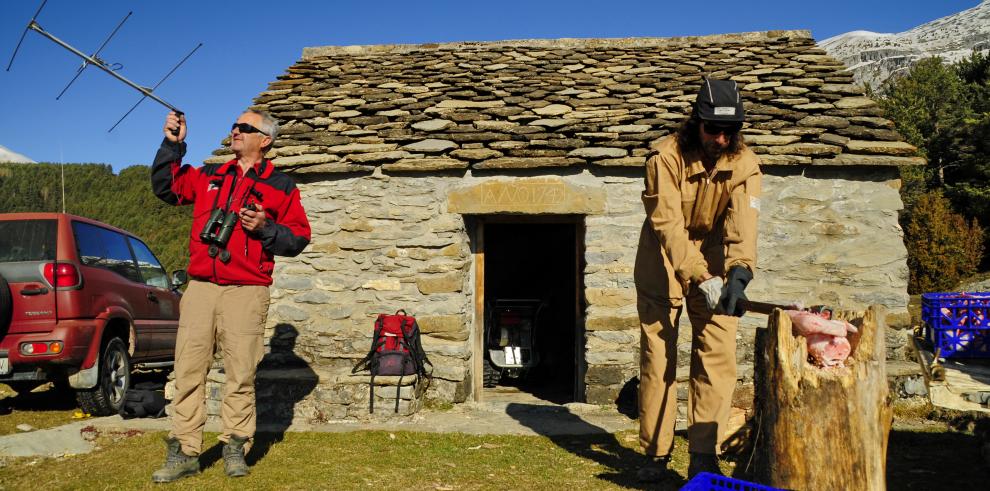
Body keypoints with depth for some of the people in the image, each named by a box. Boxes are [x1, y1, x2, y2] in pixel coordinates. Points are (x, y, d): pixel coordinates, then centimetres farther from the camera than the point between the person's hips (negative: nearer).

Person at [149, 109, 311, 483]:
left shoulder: (280, 186, 7)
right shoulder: (208, 176, 19)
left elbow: (298, 238, 4)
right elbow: (166, 188, 17)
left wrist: (265, 227, -13)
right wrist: (172, 145, 7)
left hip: (246, 292, -3)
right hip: (201, 287, 4)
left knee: (240, 374, -1)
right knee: (188, 371, 2)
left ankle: (235, 449, 13)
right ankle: (183, 453, 9)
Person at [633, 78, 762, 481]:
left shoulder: (744, 163, -11)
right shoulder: (666, 155, -21)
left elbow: (743, 222, -24)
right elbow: (668, 223, -27)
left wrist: (739, 273, -40)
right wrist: (699, 278, -35)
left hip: (714, 259, 3)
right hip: (663, 262, -2)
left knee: (717, 356, -3)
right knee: (657, 357, 2)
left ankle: (704, 457, 6)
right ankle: (656, 454, 15)